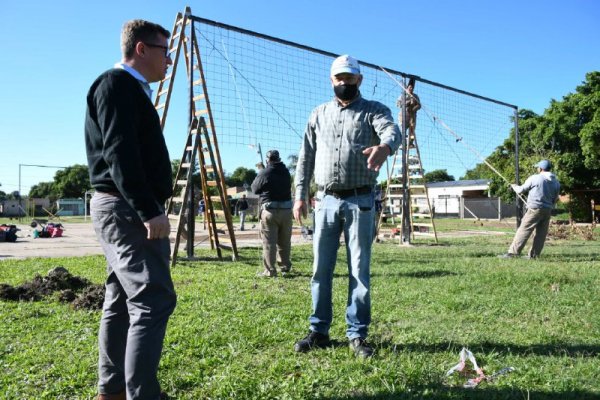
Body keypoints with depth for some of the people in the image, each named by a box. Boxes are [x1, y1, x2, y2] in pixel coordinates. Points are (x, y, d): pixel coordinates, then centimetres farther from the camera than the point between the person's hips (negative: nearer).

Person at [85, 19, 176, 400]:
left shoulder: (129, 89, 22)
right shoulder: (118, 84, -8)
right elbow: (119, 154, -21)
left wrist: (148, 208, 19)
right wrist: (149, 210, -26)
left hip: (124, 208, 11)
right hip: (127, 208, -11)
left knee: (123, 300, 12)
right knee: (153, 299, -15)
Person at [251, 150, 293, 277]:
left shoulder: (264, 173, -7)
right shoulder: (286, 172, 6)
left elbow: (255, 189, 3)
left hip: (270, 210, -4)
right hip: (286, 209, 5)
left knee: (269, 242, 0)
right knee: (284, 241, 16)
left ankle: (270, 270, -1)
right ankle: (285, 266, 28)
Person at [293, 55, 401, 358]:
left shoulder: (373, 110, 3)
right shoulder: (319, 114, 15)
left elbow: (391, 130, -20)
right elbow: (306, 157, 14)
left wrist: (385, 146, -44)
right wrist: (300, 195, 5)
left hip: (360, 202, -3)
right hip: (326, 201, 3)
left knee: (359, 271, 2)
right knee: (321, 269, 7)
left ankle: (357, 335, 12)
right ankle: (319, 331, 18)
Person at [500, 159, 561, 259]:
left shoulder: (534, 178, -7)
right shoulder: (556, 182, 10)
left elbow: (520, 190, 2)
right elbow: (555, 199, 15)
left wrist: (514, 186, 22)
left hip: (535, 209, -6)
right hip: (548, 211, 6)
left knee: (524, 230, -8)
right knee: (541, 233, 8)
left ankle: (512, 252, -12)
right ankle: (534, 255, 11)